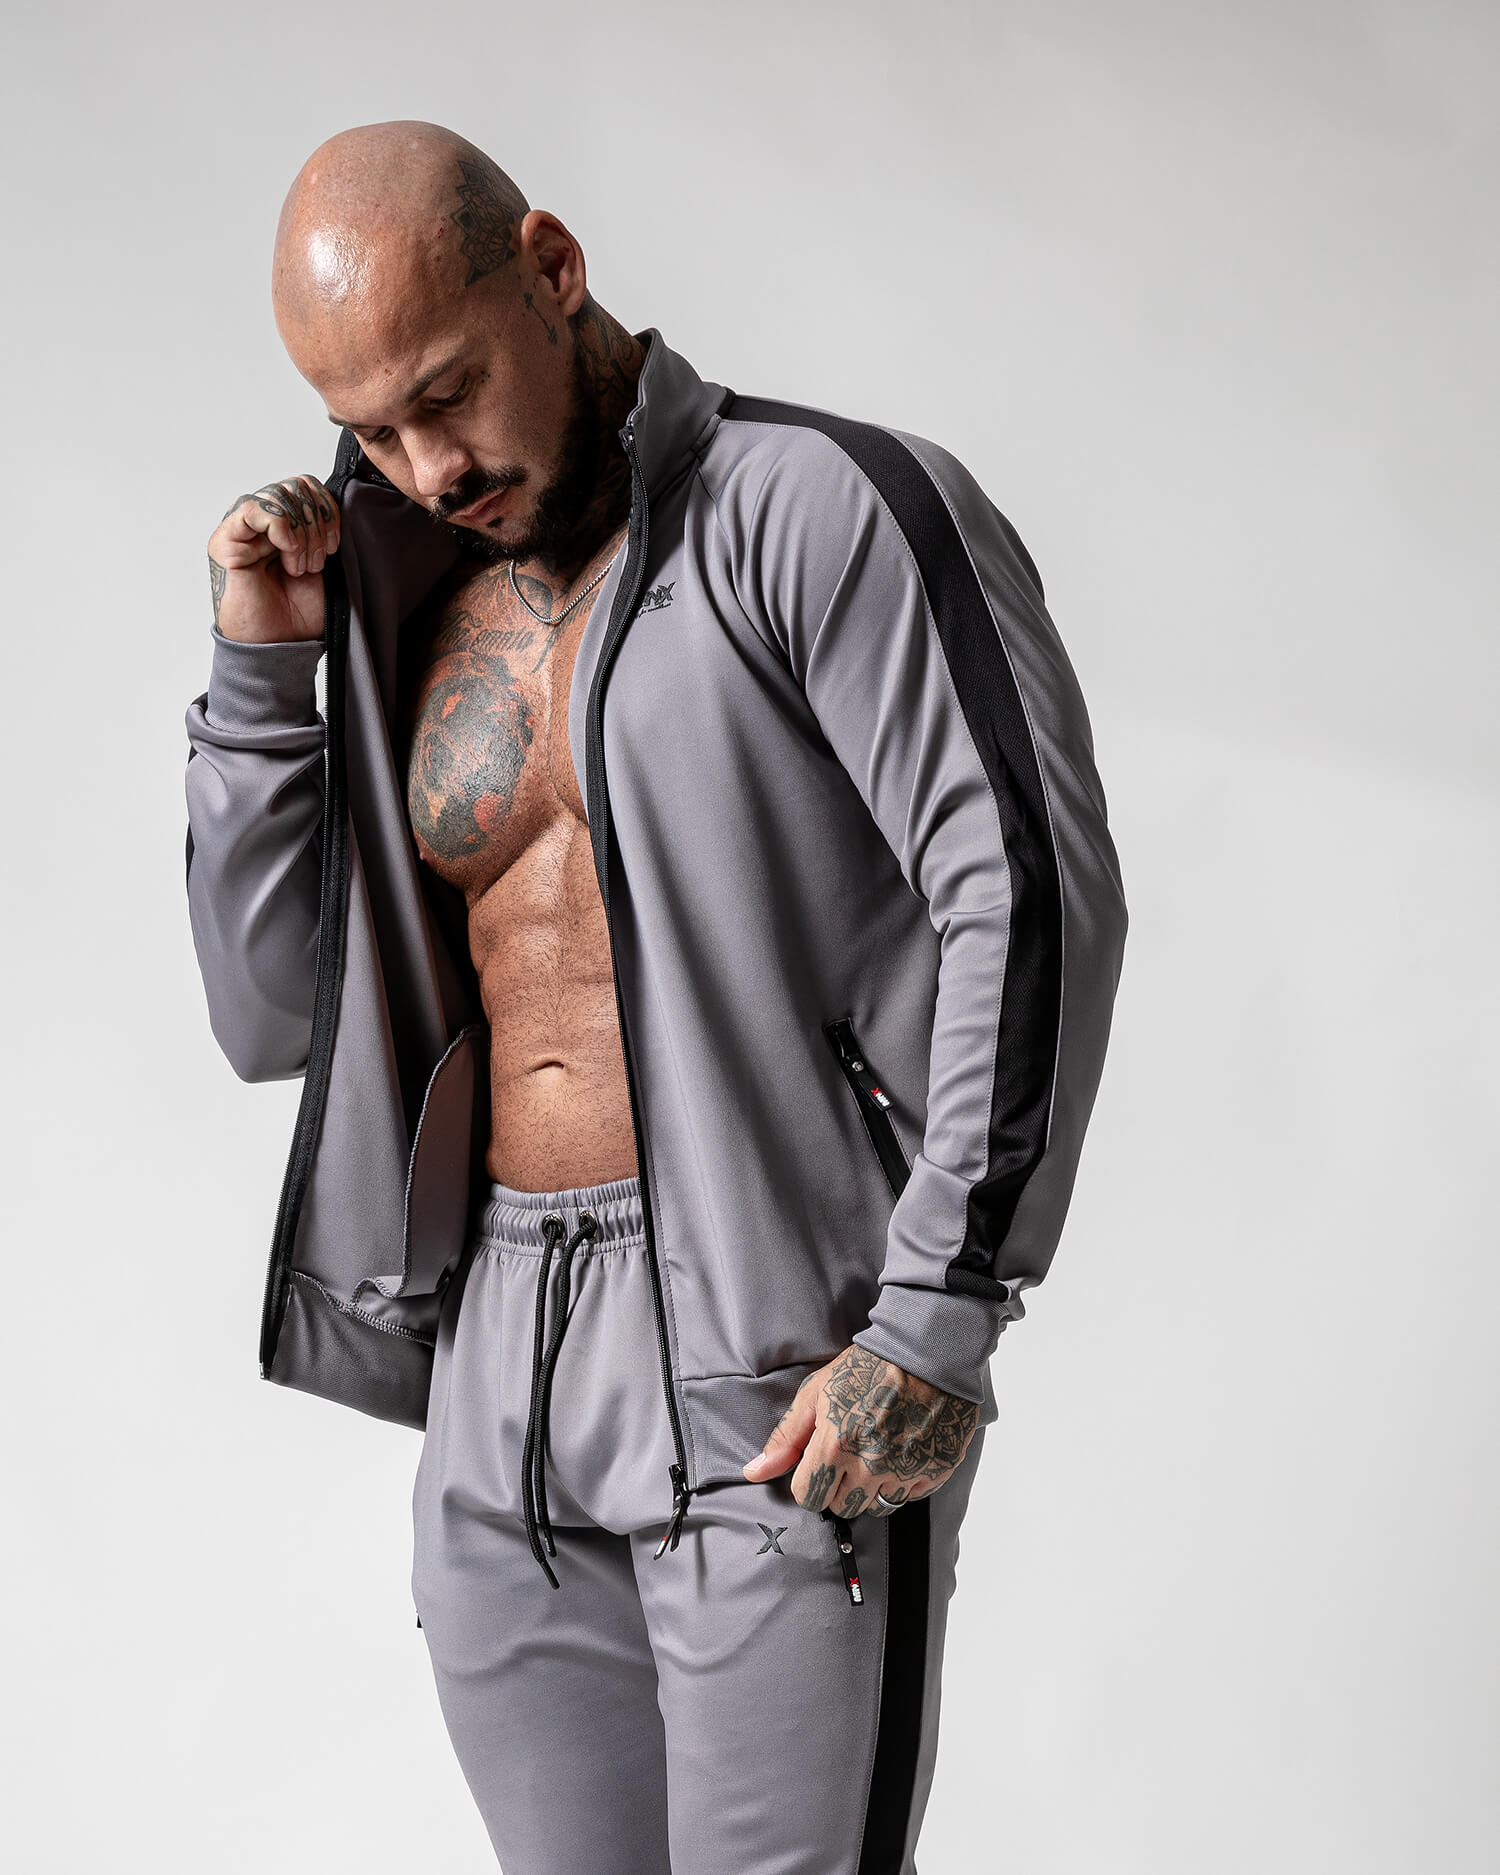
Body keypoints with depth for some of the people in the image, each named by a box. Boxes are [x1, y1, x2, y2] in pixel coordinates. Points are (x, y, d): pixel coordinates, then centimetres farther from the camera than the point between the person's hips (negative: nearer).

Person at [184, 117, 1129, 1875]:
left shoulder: (819, 508, -5)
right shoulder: (417, 621, 16)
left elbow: (1033, 892, -14)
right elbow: (277, 1020, 15)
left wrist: (937, 1324, -21)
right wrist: (257, 671, 5)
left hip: (782, 1387, -6)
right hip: (498, 1387, 7)